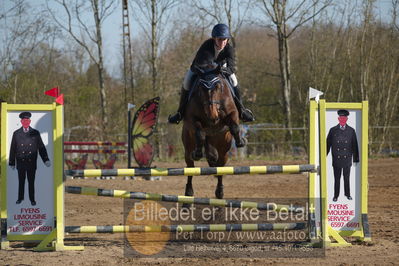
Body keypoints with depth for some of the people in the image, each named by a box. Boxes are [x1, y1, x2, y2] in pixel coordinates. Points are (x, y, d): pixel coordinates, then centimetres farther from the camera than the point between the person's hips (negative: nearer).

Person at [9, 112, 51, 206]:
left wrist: (46, 160, -4)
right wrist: (12, 163, 5)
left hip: (32, 163, 0)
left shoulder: (35, 133, 5)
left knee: (31, 182, 3)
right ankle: (20, 198, 20)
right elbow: (13, 149, 6)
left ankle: (32, 199, 12)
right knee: (21, 181, 7)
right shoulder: (16, 134, 5)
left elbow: (41, 147, 6)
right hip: (20, 163, 0)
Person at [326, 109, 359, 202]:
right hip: (336, 159, 0)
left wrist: (356, 159, 4)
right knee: (337, 178, 4)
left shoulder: (351, 131, 2)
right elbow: (328, 144, 4)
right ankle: (336, 195, 13)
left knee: (347, 178, 8)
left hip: (347, 159, 1)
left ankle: (347, 194, 22)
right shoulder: (333, 130, 1)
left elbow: (354, 146, 5)